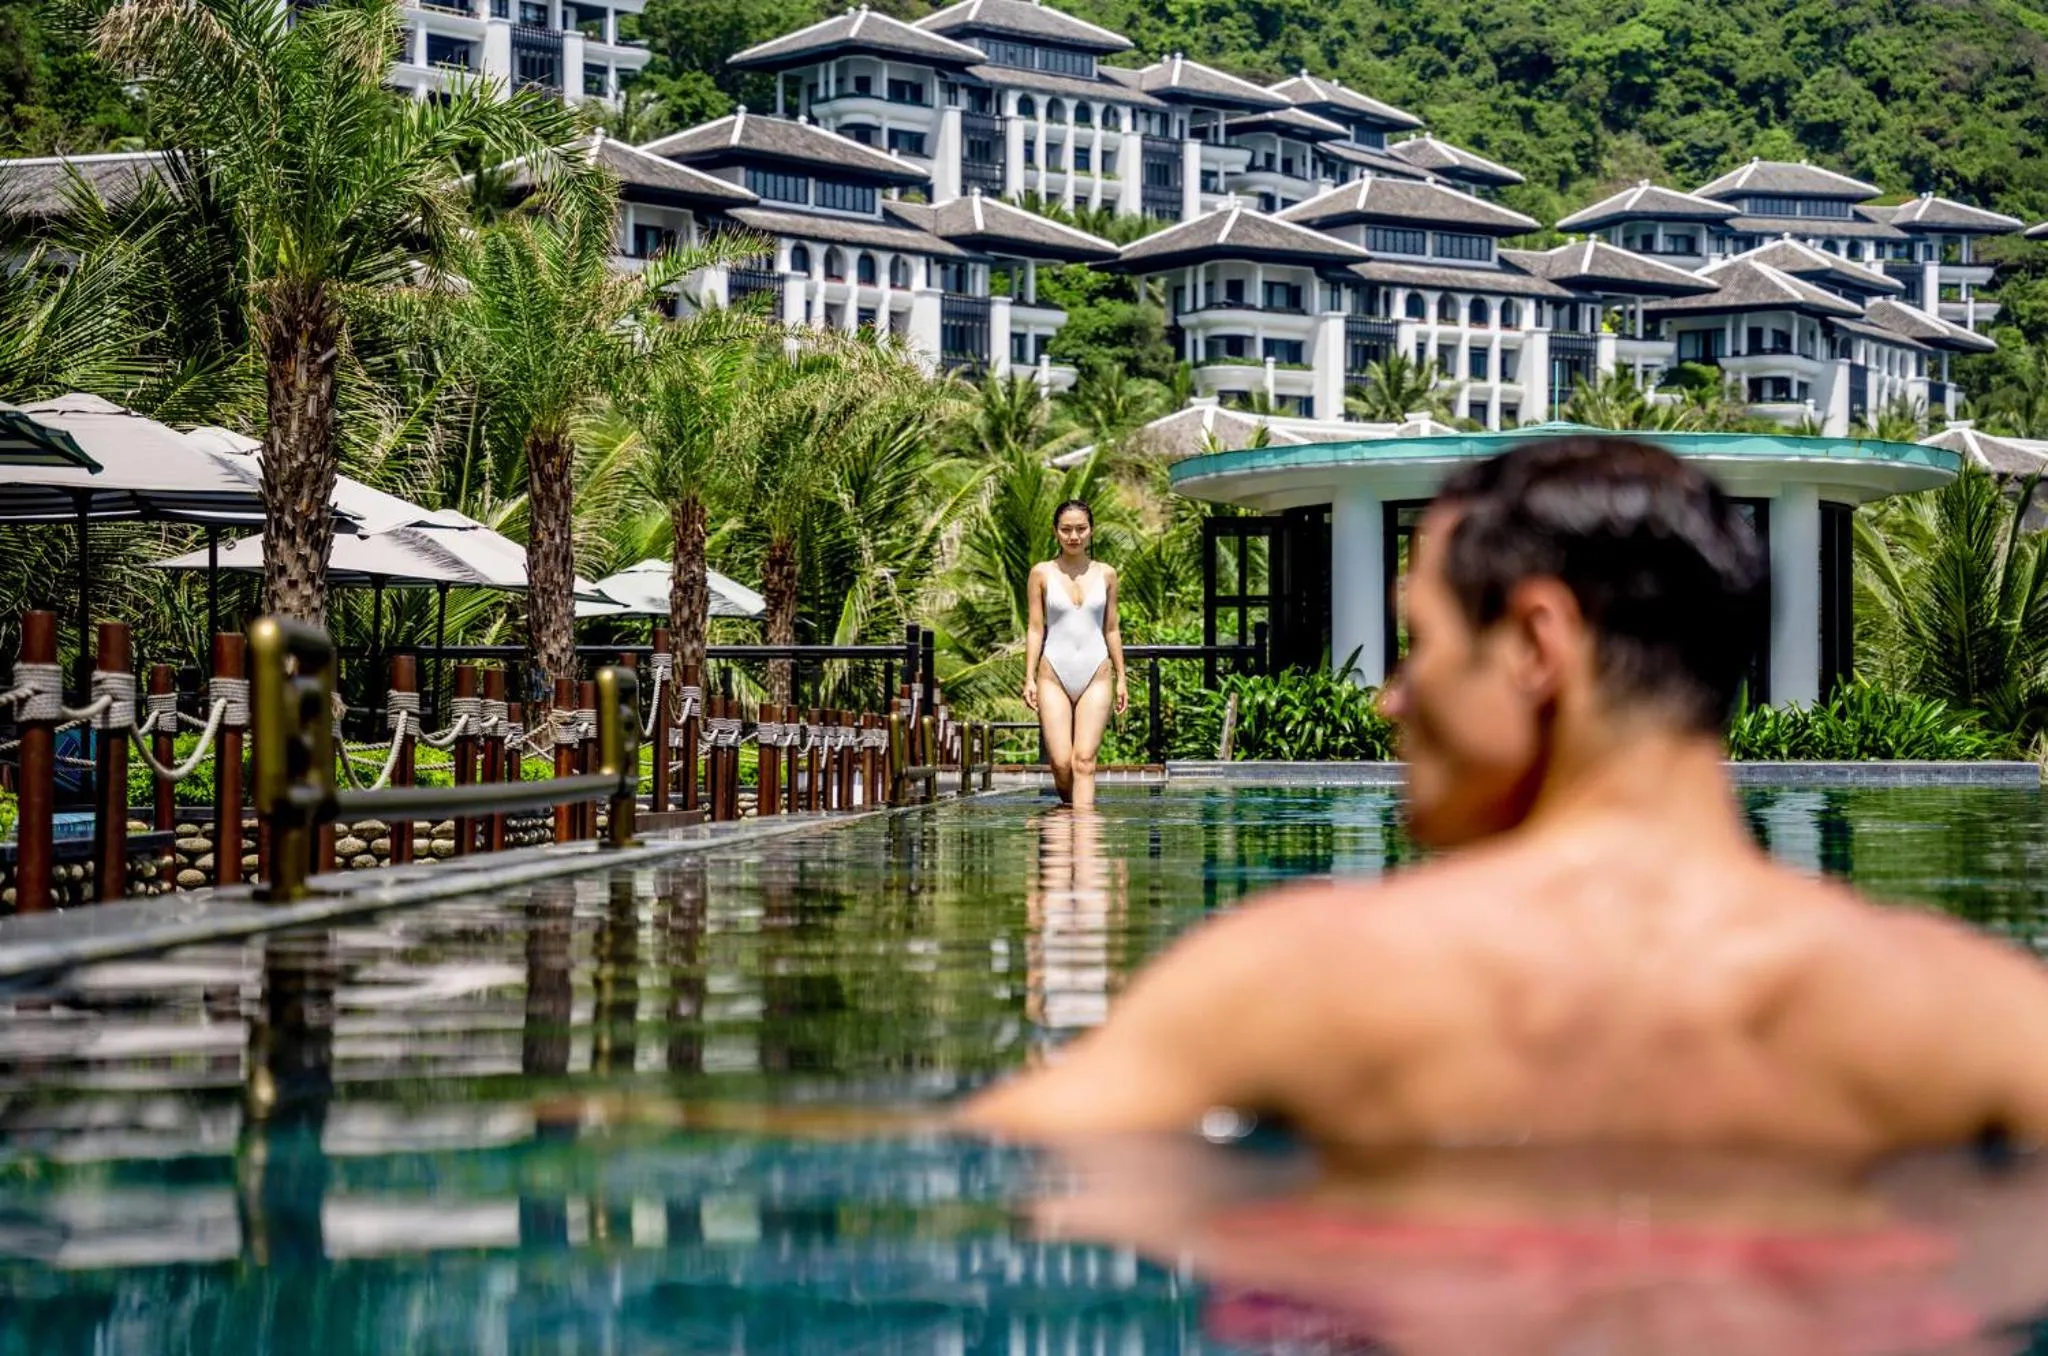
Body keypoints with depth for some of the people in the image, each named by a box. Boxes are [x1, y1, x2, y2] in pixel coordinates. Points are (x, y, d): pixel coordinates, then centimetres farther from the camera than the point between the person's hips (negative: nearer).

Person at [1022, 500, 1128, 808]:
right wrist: (1029, 678, -2)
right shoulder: (1042, 573, 4)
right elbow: (1035, 628, 5)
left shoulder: (1106, 574, 9)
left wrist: (1120, 678, 11)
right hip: (1054, 676, -1)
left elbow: (1111, 630, 13)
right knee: (1061, 762, -9)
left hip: (1096, 677, 1)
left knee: (1084, 760, -10)